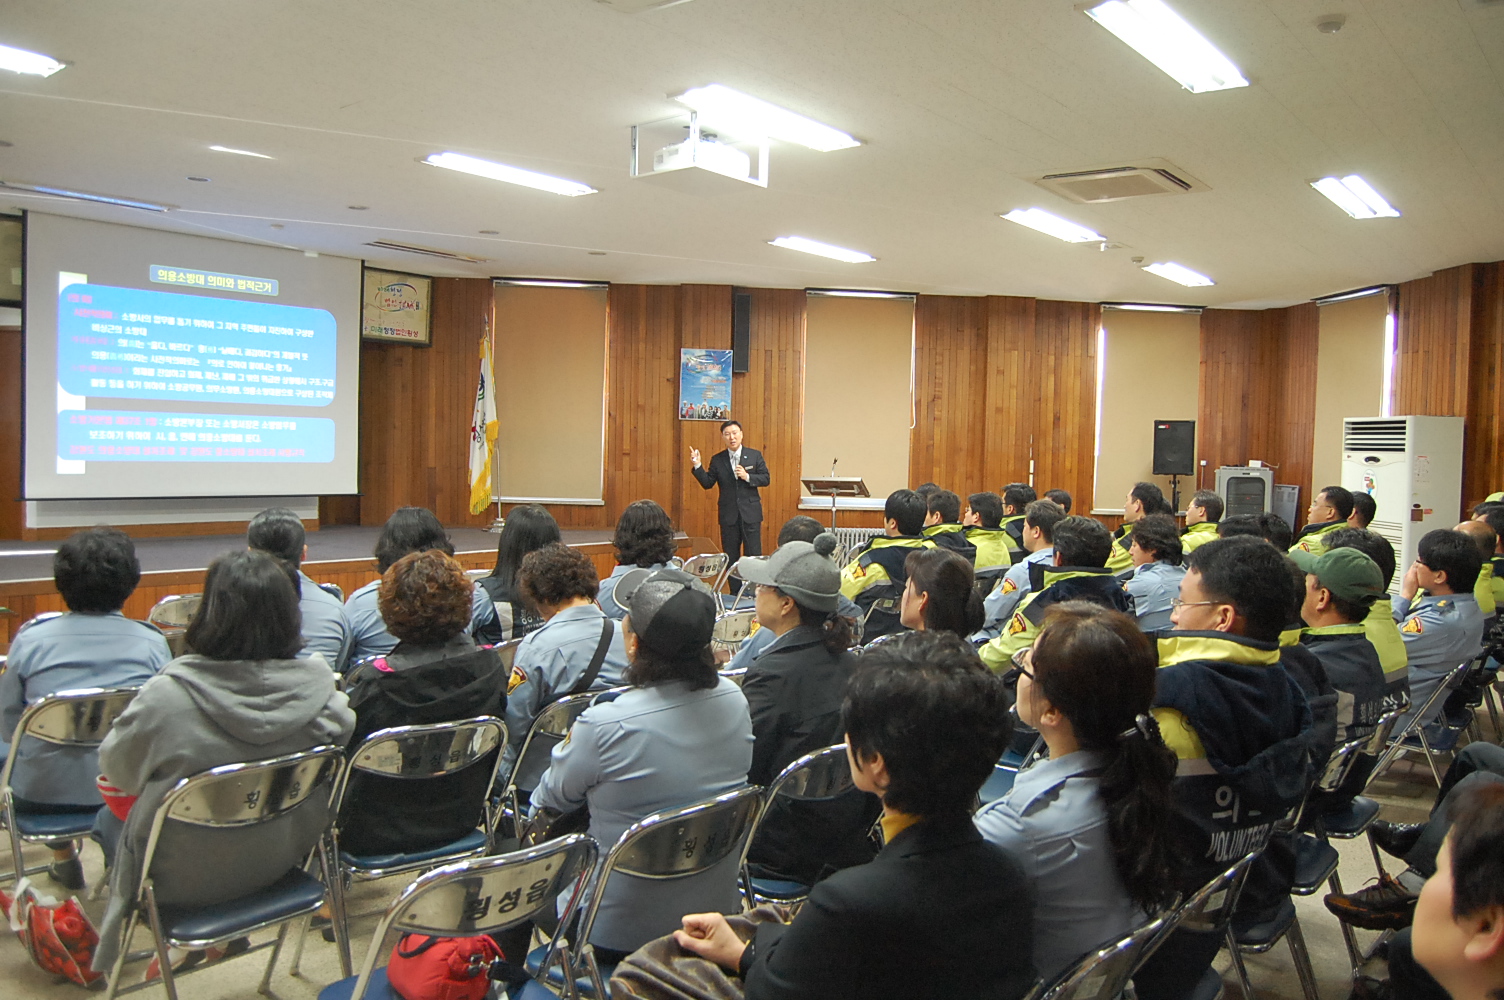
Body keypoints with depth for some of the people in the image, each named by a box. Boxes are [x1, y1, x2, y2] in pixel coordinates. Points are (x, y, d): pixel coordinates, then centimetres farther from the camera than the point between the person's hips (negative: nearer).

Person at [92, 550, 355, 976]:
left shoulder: (167, 694, -27)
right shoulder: (318, 683, -21)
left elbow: (118, 770, -9)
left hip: (186, 879, -3)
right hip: (280, 860, 3)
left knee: (116, 818, 26)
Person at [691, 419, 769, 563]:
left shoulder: (755, 455, 3)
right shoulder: (717, 459, 5)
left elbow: (765, 479, -1)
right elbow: (707, 483, 1)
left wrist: (747, 477, -16)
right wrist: (697, 466, -10)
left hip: (750, 513, -1)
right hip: (728, 514, 2)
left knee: (753, 554, 1)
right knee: (730, 556, 8)